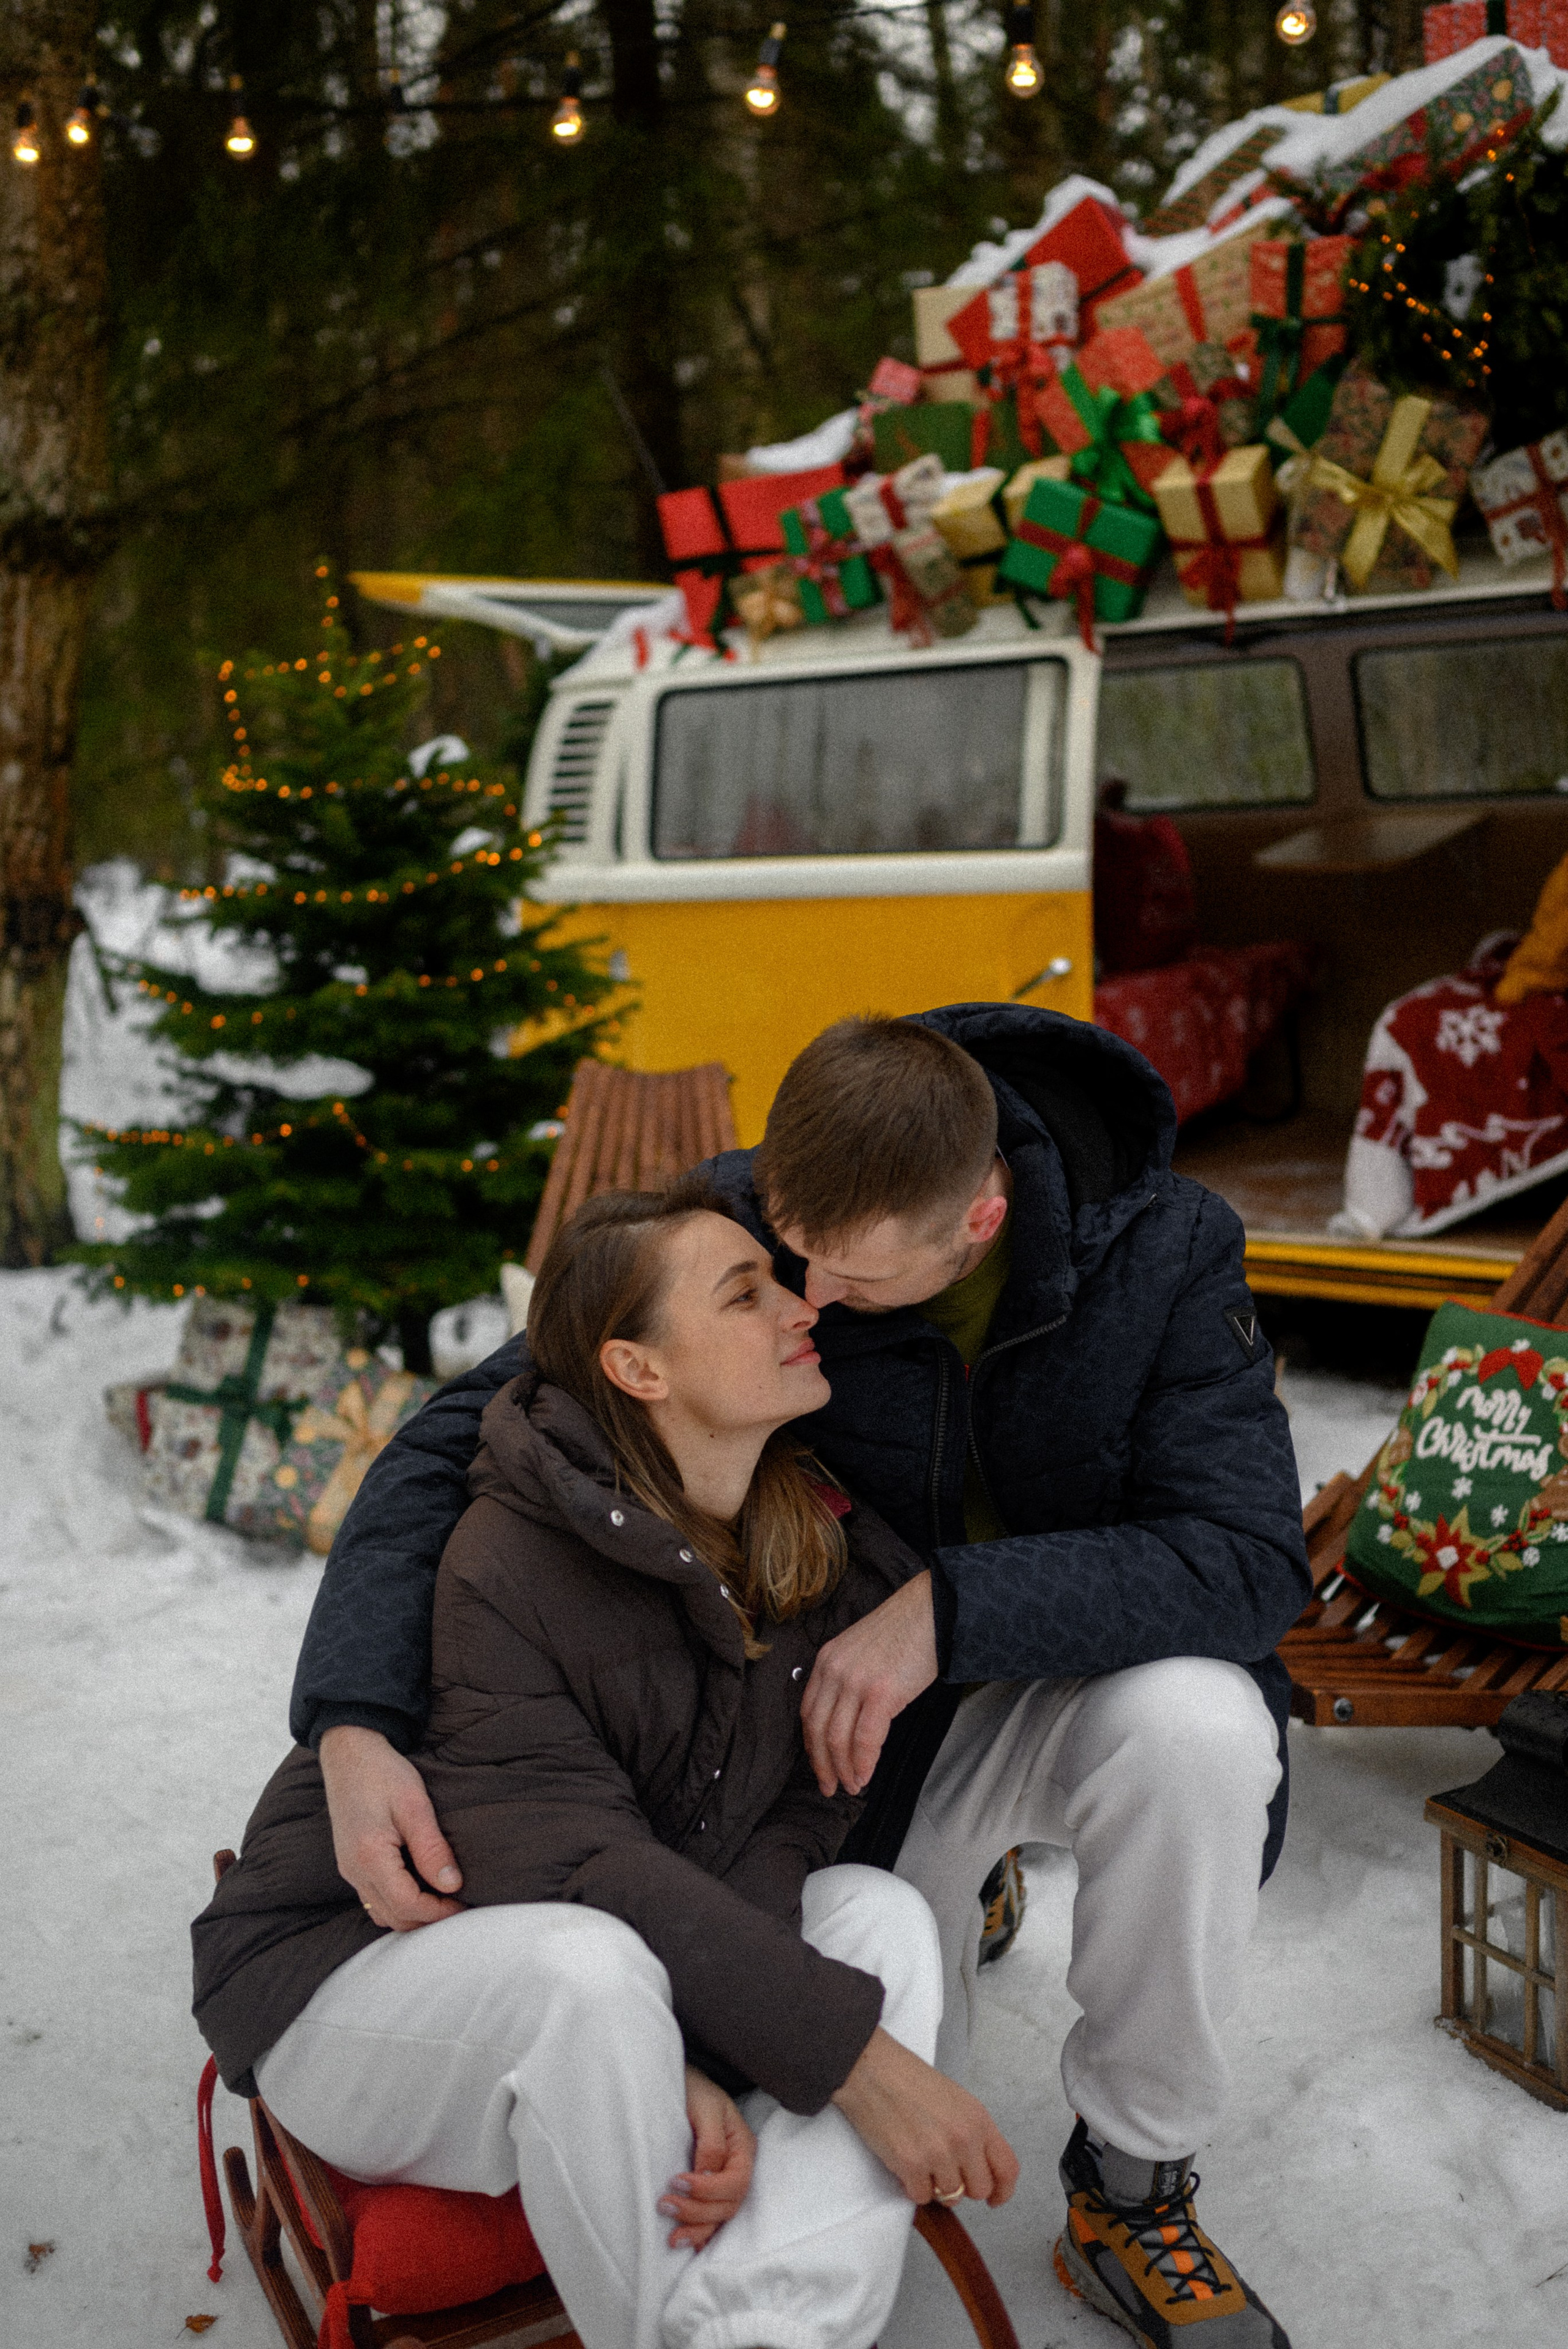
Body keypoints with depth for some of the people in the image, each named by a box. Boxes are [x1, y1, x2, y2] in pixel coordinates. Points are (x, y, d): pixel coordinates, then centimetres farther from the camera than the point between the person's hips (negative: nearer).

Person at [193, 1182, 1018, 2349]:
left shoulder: (823, 1552, -6)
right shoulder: (507, 1564, -24)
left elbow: (784, 1828, -9)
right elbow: (576, 1860, -30)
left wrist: (709, 2067, -27)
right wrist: (853, 2055, -32)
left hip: (625, 1972, 6)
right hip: (356, 1962, -6)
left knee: (882, 1915, -18)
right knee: (590, 1967, -37)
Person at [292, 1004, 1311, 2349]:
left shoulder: (1163, 1247, -22)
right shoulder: (740, 1223, -21)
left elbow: (1253, 1558, -26)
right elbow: (464, 1437, -19)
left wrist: (951, 1607, -38)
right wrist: (354, 1721, -33)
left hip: (1083, 1669, -1)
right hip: (856, 1712, 1)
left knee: (1200, 1720, -35)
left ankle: (1132, 2190, -11)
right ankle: (954, 1885, 29)